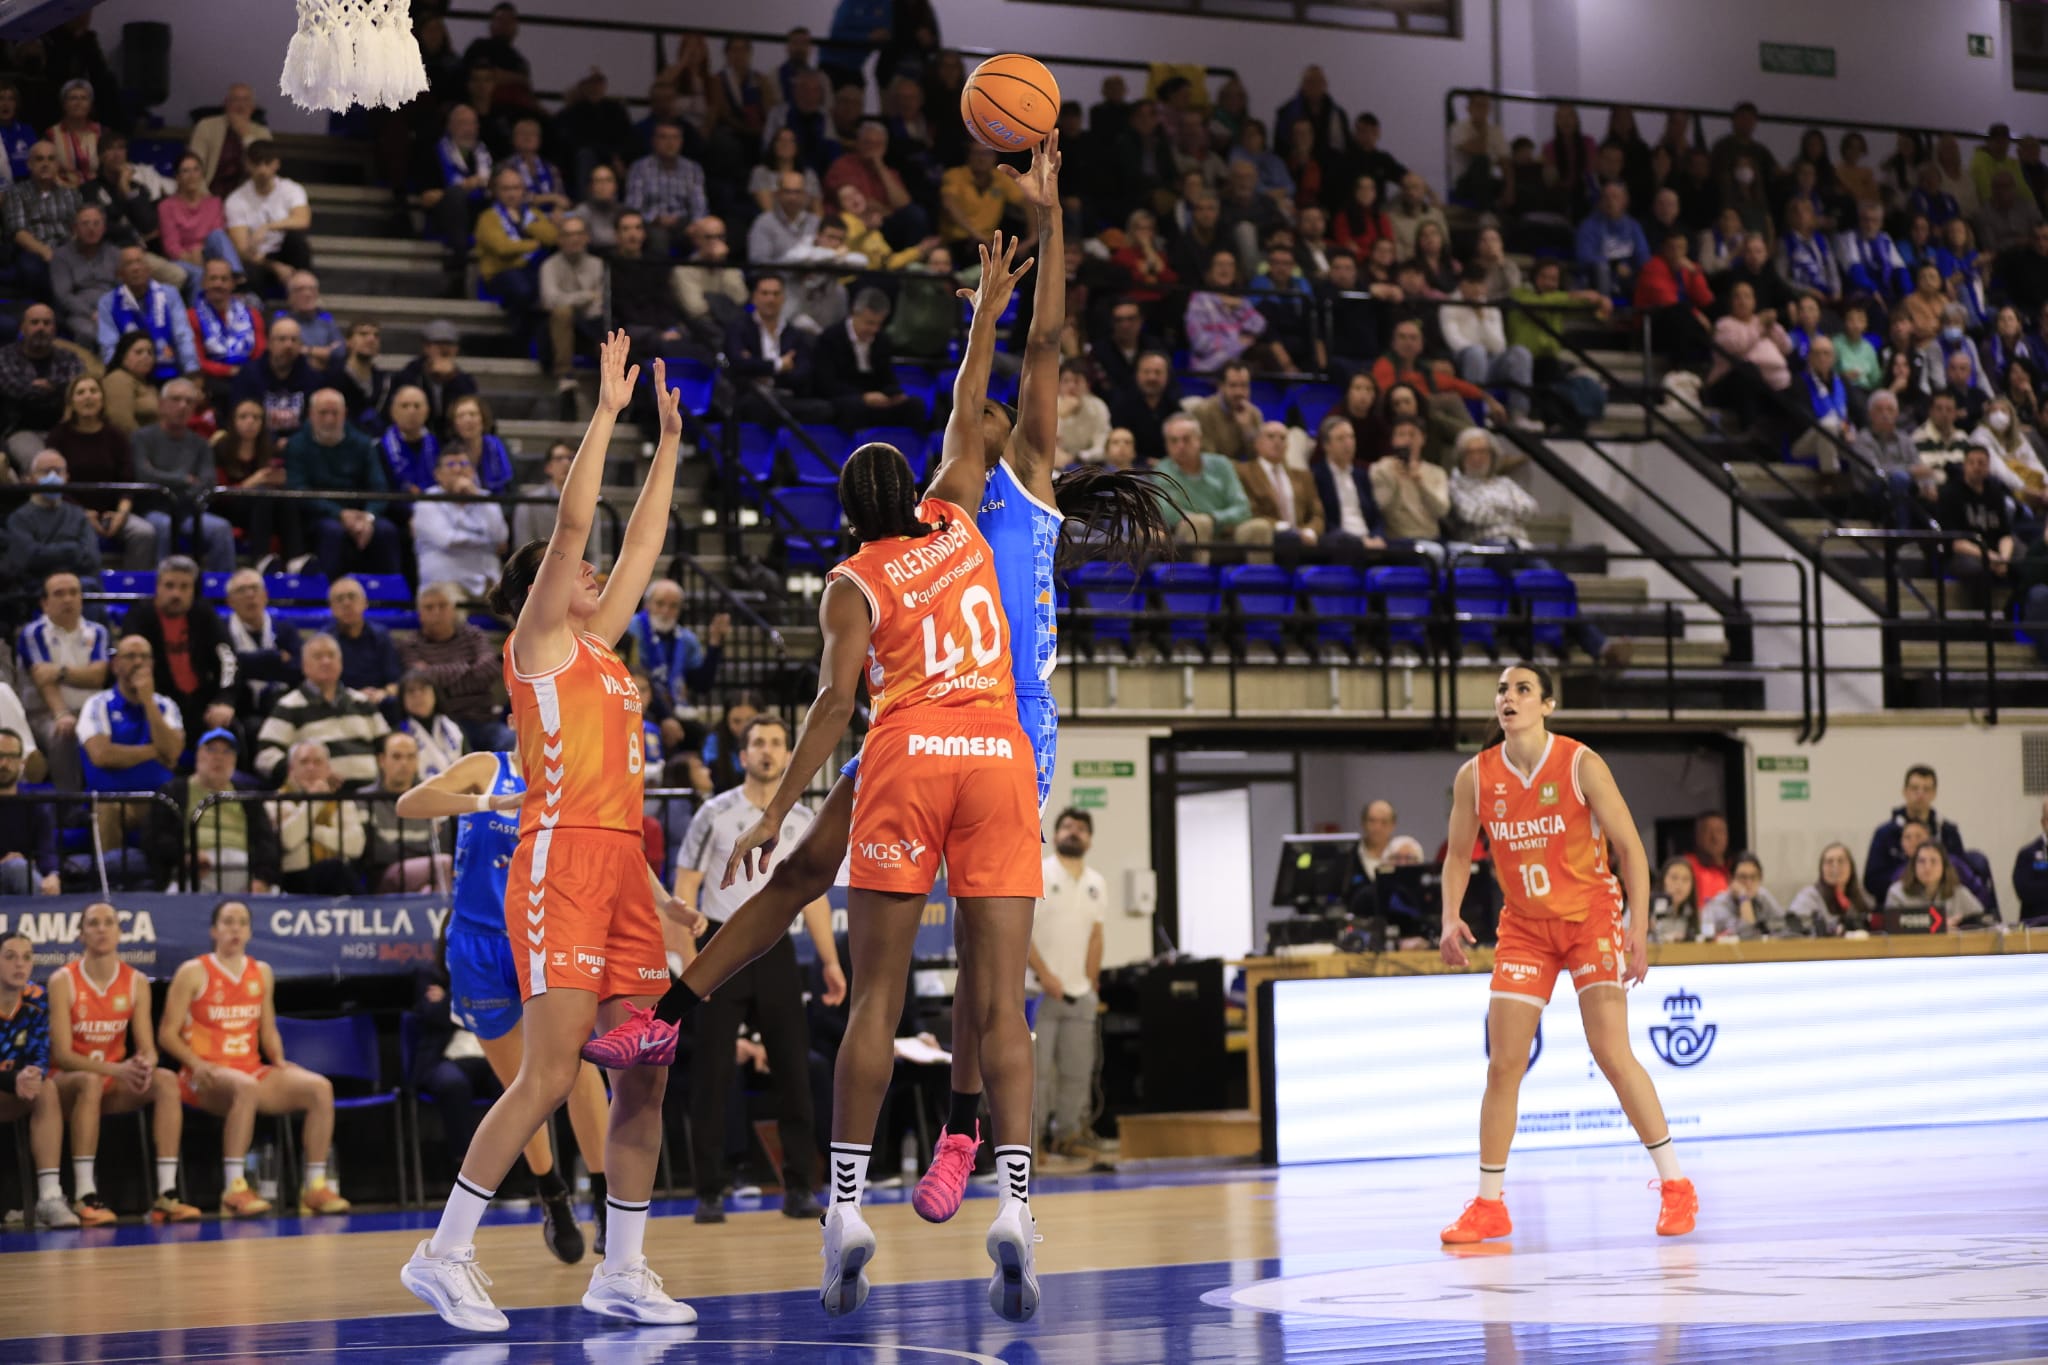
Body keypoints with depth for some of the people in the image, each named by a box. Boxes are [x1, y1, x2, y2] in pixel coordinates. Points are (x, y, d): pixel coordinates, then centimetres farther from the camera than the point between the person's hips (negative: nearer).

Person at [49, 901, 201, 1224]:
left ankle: (166, 1194, -30)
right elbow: (62, 1054, -16)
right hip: (66, 1083, -4)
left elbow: (148, 1048, -1)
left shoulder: (136, 982, 1)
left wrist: (144, 1064, -28)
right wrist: (115, 1070, -32)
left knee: (166, 1081, -24)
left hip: (115, 1082, 4)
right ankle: (84, 1196, -40)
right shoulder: (63, 981, -10)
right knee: (90, 1081, -38)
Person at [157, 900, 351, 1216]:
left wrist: (279, 1061, 3)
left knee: (320, 1087, -18)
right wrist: (196, 1064, -17)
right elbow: (167, 1033, -2)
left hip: (252, 1069, 6)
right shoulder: (193, 973, 0)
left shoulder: (261, 973, 16)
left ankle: (315, 1187, -17)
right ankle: (234, 1189, -40)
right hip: (207, 1077, -6)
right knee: (246, 1086, -41)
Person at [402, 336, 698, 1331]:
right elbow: (572, 523, -9)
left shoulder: (600, 646, 21)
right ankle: (444, 1255, -8)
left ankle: (622, 1270, 9)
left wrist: (669, 439, 26)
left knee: (644, 1072, 4)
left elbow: (643, 541, 27)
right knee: (550, 1073, -14)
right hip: (562, 859, -8)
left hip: (622, 865, 8)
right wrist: (605, 411, -7)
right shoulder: (538, 642, 1)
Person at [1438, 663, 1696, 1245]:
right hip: (1524, 927, 3)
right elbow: (1459, 854, 9)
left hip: (1592, 917, -3)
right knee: (1503, 1064, -2)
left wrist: (1638, 931, -17)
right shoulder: (1476, 777, -4)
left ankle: (1675, 1185, -2)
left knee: (1612, 1053, -13)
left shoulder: (1581, 765, -14)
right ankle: (1488, 1205, 7)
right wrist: (1451, 919, -7)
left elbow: (1631, 849, -10)